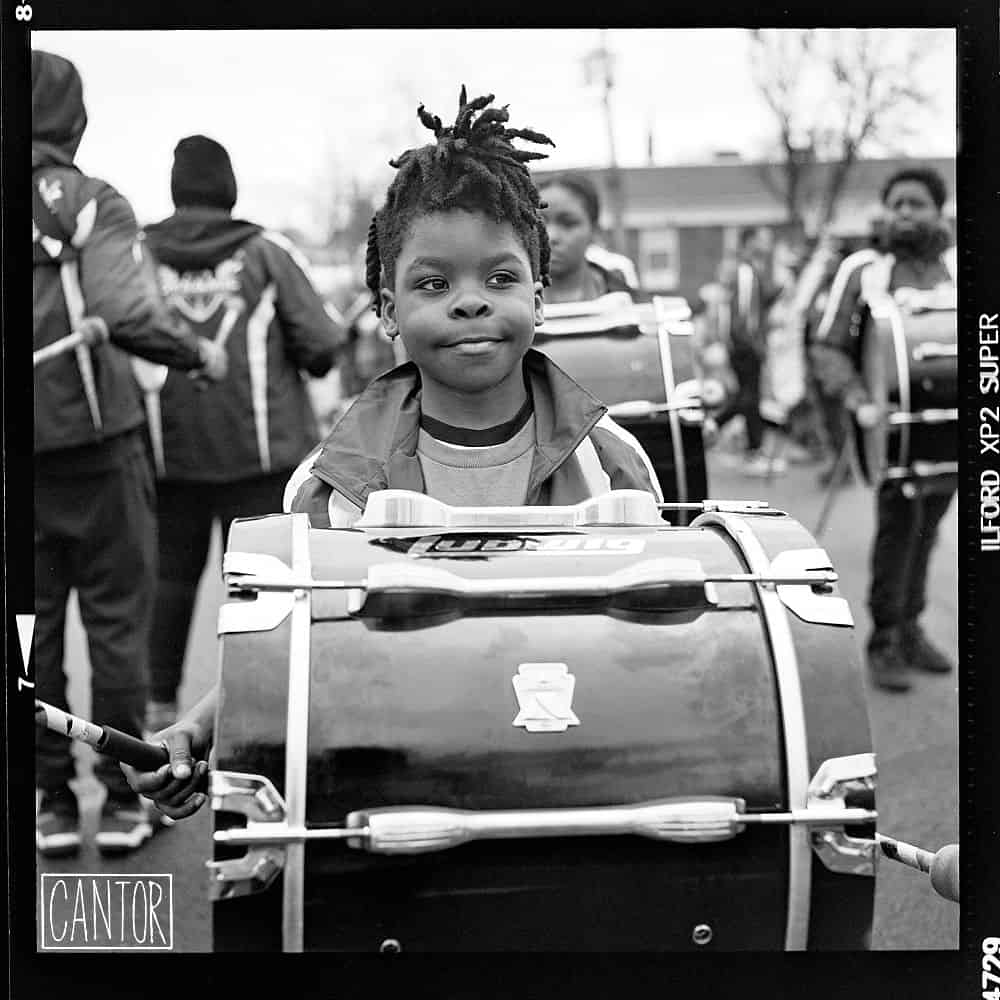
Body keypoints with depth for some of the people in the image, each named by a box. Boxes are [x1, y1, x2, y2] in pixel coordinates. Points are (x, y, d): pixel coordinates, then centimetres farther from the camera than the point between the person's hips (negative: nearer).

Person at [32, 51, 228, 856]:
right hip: (95, 439, -3)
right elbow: (126, 314, -22)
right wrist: (199, 355, -8)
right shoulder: (92, 205, -9)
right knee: (116, 621, 8)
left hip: (27, 455, 3)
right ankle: (120, 800, 12)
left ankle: (52, 800, 16)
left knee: (33, 628, 11)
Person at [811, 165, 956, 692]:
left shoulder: (956, 267, 9)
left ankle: (909, 628, 23)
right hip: (891, 417, -4)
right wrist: (860, 401, -18)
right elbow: (828, 347, -4)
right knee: (898, 520, -11)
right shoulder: (862, 270, -1)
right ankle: (885, 642, -2)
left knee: (925, 524, 9)